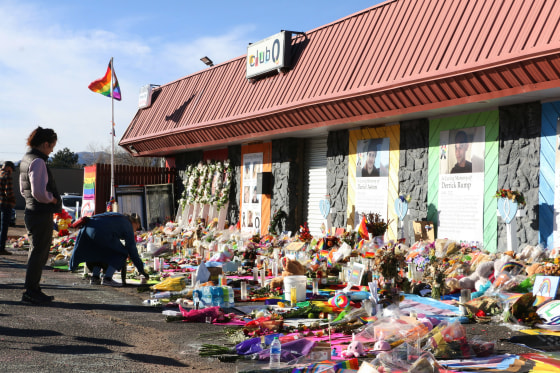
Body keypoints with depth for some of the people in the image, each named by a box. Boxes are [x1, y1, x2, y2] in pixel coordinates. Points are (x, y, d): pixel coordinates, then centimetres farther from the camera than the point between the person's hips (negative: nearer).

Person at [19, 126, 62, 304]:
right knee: (38, 253, -3)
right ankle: (30, 293, 2)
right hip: (41, 214, -10)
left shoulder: (25, 160, 14)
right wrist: (52, 199, -8)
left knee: (37, 253, 17)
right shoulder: (38, 162, -17)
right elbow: (39, 192, -26)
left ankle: (33, 290, 25)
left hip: (32, 212, 10)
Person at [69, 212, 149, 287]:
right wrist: (141, 269, 17)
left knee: (102, 251, 30)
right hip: (100, 232, -8)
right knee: (121, 253, 9)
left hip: (86, 229, 8)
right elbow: (132, 250, 11)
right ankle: (107, 278, 0)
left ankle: (95, 277, 18)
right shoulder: (128, 226, 13)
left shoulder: (118, 219, 34)